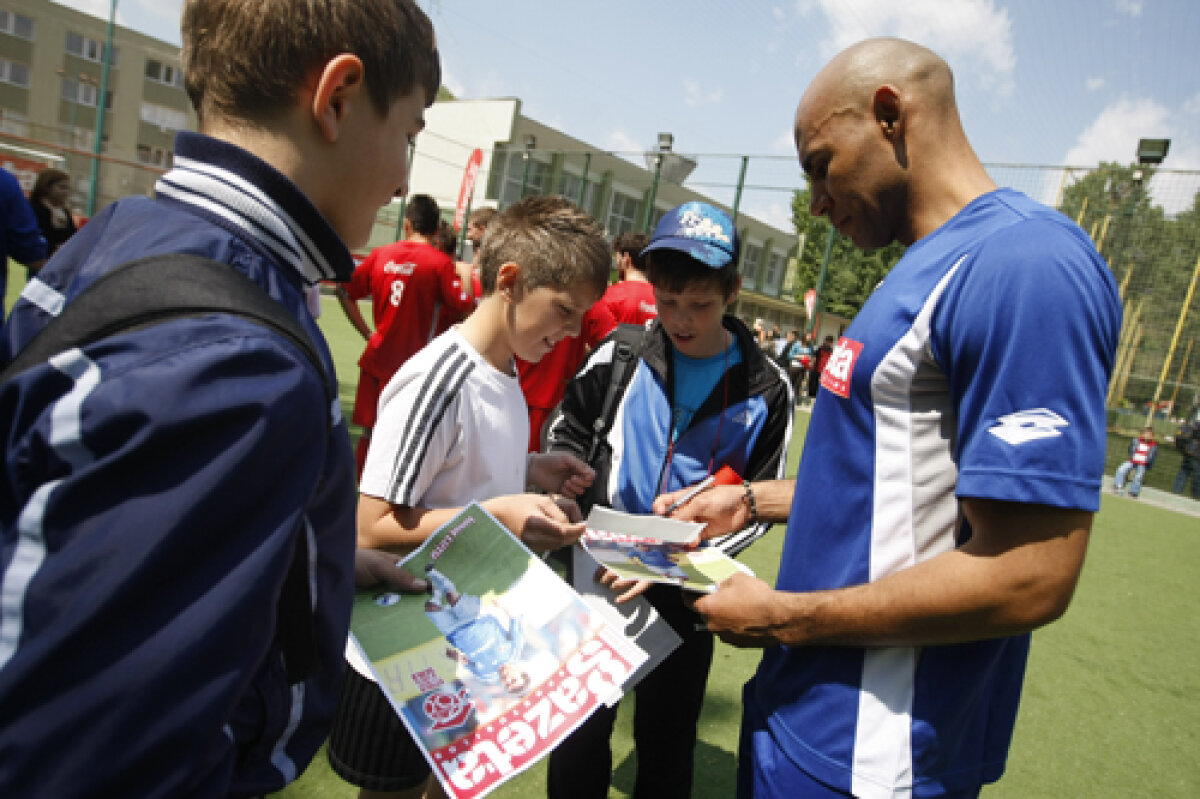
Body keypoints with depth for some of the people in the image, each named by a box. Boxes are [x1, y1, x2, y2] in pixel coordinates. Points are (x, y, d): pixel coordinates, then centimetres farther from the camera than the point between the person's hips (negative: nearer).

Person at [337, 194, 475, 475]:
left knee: (369, 434, 15)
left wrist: (367, 332, 13)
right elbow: (464, 307, -14)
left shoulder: (381, 254, 6)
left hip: (376, 359, 5)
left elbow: (345, 292, 11)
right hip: (410, 365, -5)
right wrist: (466, 278, 2)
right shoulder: (440, 263, -9)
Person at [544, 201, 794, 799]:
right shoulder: (619, 355, -8)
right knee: (578, 736, 16)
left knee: (666, 747, 18)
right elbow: (567, 432, 6)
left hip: (685, 597, 0)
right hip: (602, 580, 1)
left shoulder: (766, 391, -9)